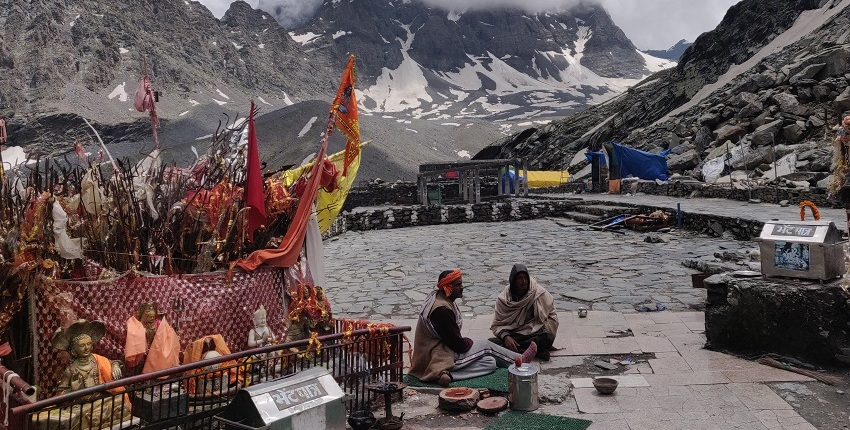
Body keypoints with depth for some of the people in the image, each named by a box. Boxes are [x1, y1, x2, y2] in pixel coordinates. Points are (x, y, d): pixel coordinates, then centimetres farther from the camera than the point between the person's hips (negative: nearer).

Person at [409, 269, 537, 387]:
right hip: (440, 357, -10)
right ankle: (519, 360, 16)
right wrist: (469, 342, 0)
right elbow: (458, 344, -20)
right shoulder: (442, 310, -26)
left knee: (490, 363, 5)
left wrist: (465, 341, 2)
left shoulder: (438, 297, 5)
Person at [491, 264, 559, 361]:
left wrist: (545, 333, -13)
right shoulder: (503, 299, -4)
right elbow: (496, 325, -3)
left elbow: (552, 316, 2)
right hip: (513, 335, 2)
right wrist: (506, 336, -24)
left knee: (547, 338, -35)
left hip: (535, 333, -2)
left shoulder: (540, 293, -5)